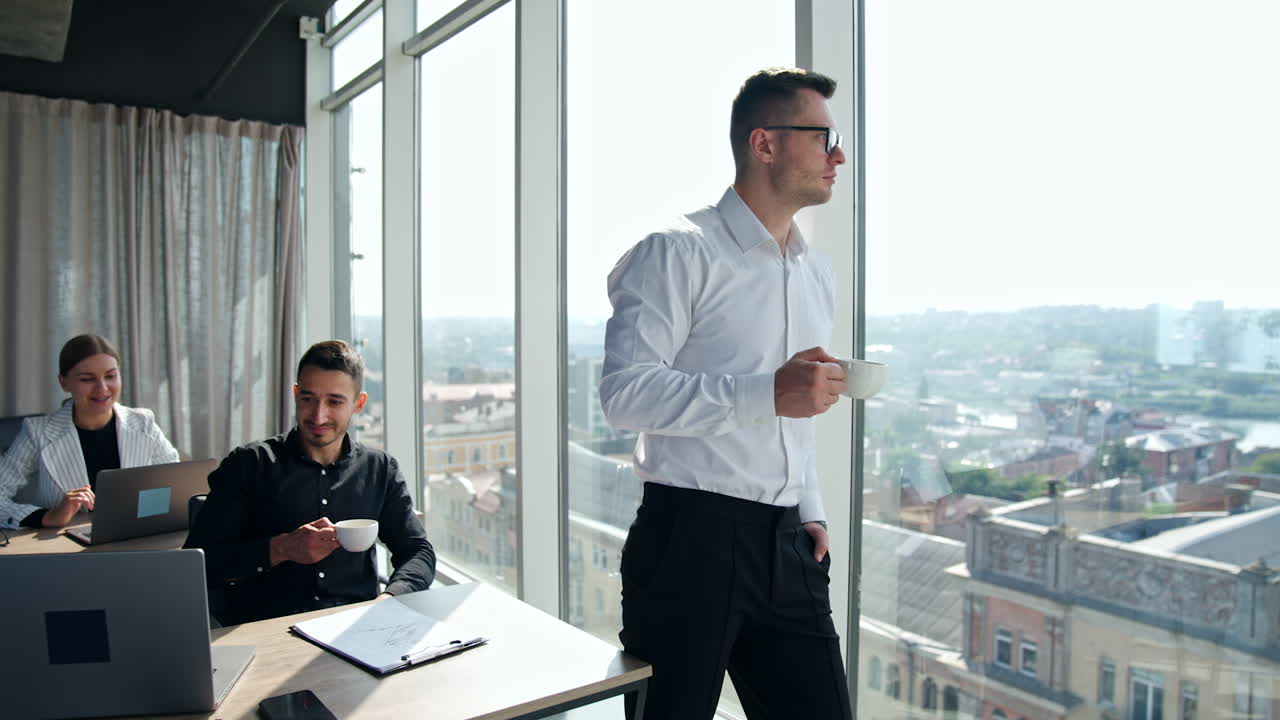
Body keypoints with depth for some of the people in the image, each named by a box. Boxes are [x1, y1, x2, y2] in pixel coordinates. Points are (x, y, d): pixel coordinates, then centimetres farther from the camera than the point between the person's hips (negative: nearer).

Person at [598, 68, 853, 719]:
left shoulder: (817, 271, 16)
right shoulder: (680, 253, -8)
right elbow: (624, 392, -18)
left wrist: (809, 512, 13)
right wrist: (767, 394, -23)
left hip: (786, 546, 7)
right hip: (690, 540, -6)